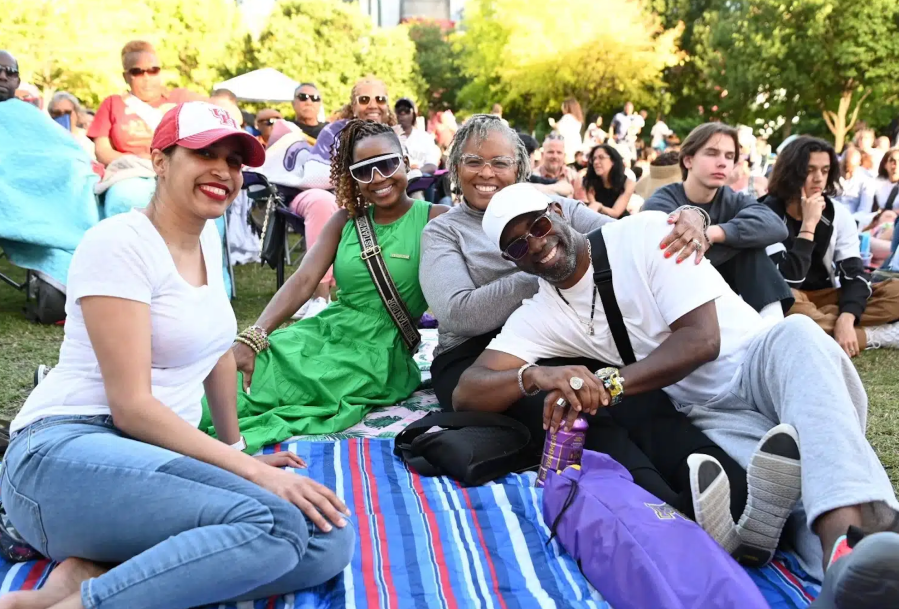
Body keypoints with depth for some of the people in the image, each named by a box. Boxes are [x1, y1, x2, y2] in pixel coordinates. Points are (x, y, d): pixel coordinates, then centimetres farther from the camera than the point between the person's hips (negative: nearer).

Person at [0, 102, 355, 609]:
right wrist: (254, 472, -19)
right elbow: (131, 406, -17)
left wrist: (237, 448, 26)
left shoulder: (209, 239, 13)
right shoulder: (119, 243, -11)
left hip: (153, 454, 8)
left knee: (330, 542, -16)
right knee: (271, 524, -32)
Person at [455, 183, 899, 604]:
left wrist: (608, 384, -24)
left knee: (796, 334, -38)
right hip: (708, 415, 2)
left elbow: (701, 338, -12)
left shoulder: (644, 233, -4)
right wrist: (535, 374, -26)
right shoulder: (539, 317, 6)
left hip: (760, 360, -2)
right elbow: (466, 392, -4)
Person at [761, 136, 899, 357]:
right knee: (788, 300, -39)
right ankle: (875, 336, -27)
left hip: (825, 297, 4)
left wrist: (846, 320, -29)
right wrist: (809, 224, -25)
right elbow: (788, 281, -24)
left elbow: (854, 274, -11)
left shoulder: (838, 214, -1)